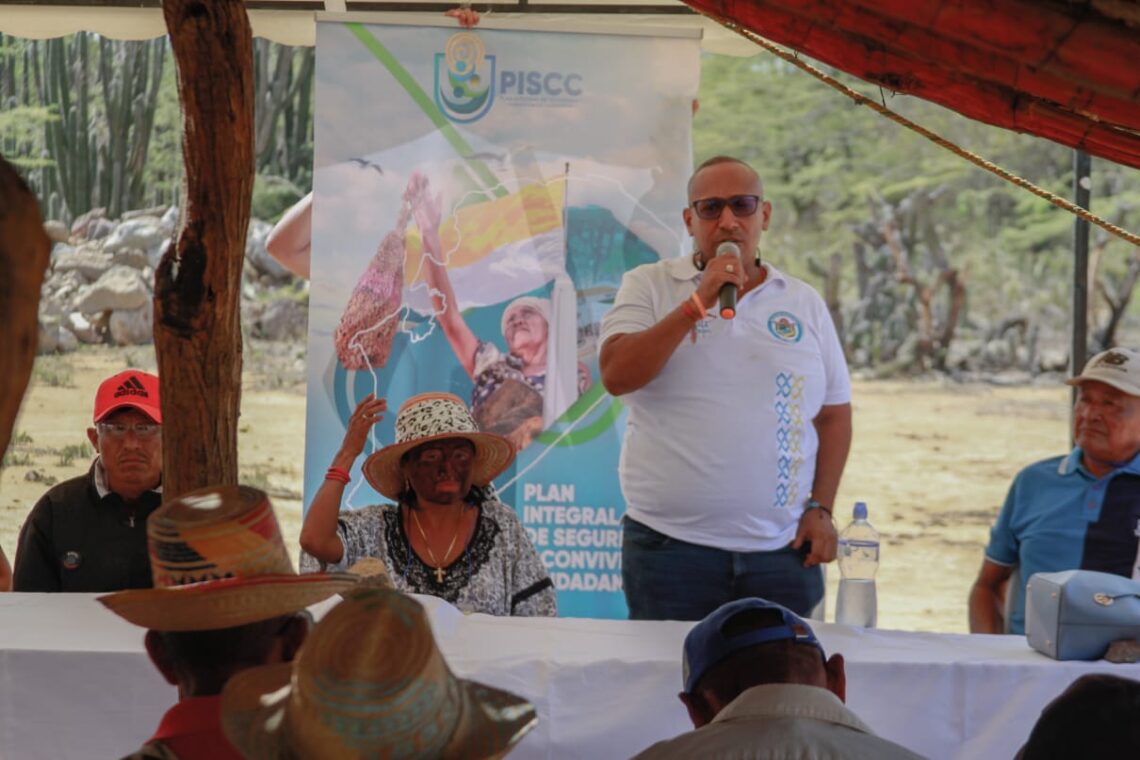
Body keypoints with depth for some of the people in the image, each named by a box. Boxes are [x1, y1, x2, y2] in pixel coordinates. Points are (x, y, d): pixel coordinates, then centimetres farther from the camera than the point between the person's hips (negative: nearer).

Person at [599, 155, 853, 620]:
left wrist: (820, 509, 4)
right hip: (671, 545, -2)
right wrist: (698, 303, -14)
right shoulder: (649, 286, 4)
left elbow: (834, 414, 14)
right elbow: (616, 376, -11)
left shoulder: (804, 303, 11)